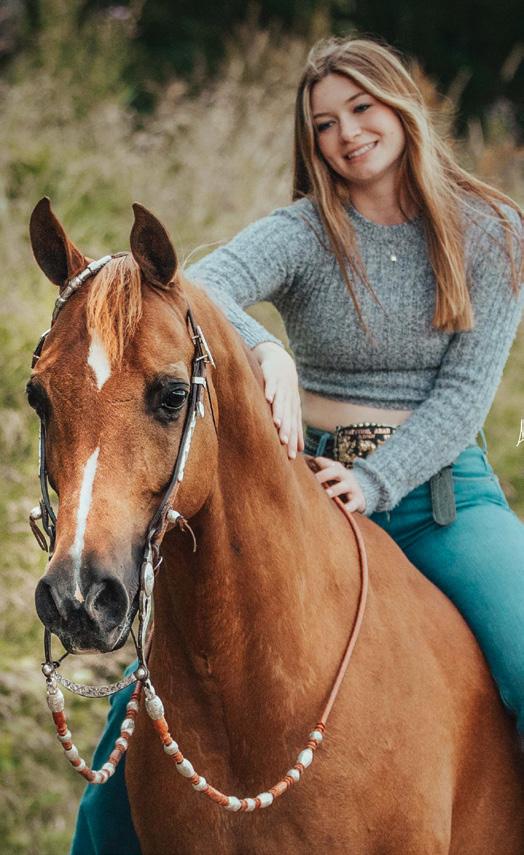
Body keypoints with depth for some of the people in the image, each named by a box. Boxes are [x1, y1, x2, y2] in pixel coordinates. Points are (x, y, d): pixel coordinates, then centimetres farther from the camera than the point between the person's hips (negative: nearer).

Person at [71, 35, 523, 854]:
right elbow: (199, 290, -20)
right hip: (309, 483, 1)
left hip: (442, 487, -1)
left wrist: (376, 481, -18)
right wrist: (265, 354, -41)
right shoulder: (303, 233, 0)